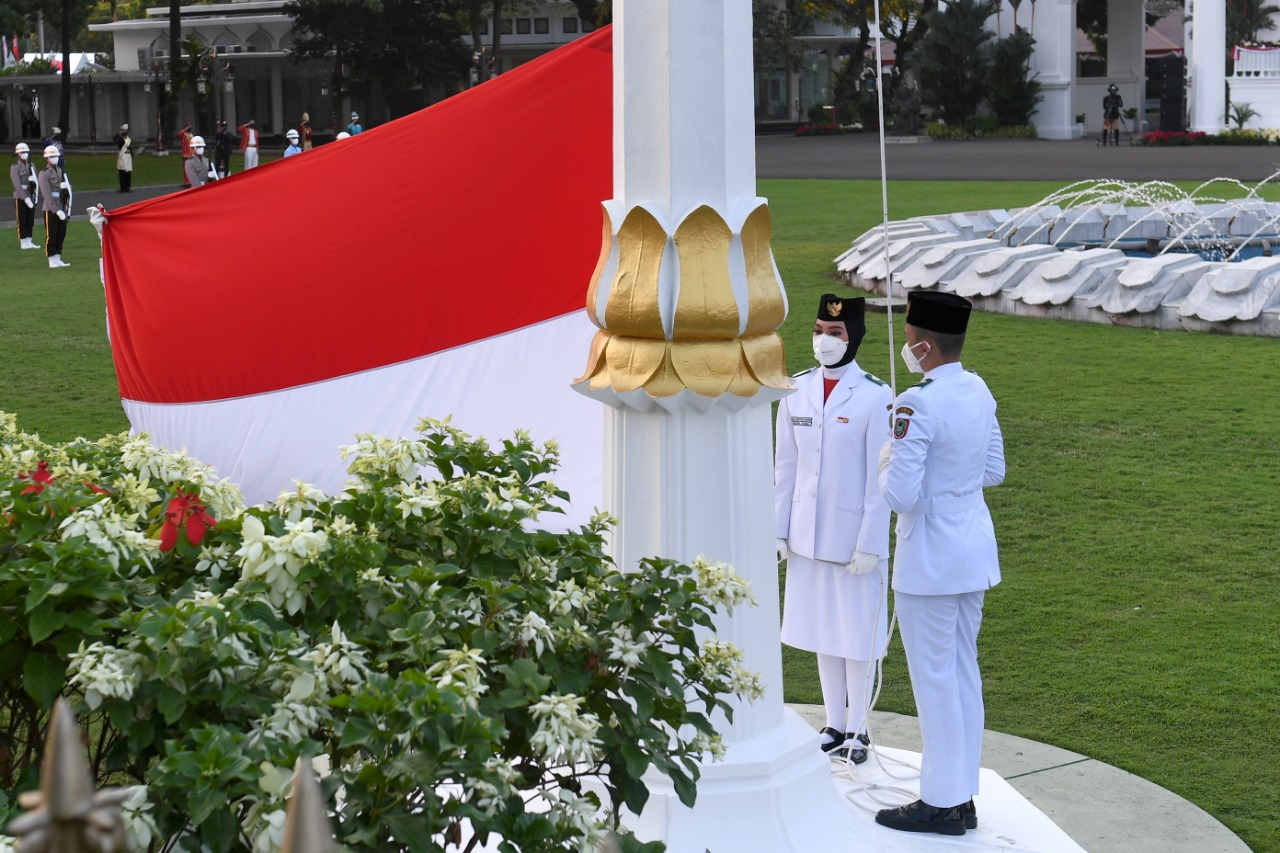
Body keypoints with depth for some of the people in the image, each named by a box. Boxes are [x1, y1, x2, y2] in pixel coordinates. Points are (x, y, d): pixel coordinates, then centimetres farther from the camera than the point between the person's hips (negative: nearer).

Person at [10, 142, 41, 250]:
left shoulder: (31, 166, 10)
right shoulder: (14, 167, -9)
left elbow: (37, 182, 10)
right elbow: (17, 184, -17)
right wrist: (25, 198, -22)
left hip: (31, 197, 5)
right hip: (20, 198, -5)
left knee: (30, 221, 7)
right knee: (22, 221, -1)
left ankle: (29, 242, 13)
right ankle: (23, 243, 3)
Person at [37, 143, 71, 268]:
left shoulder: (61, 171, 13)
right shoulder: (44, 174, -8)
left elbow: (68, 187, 12)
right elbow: (47, 194, -16)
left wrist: (65, 186, -13)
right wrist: (57, 210, -22)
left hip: (62, 208, 6)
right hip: (50, 209, -6)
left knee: (61, 235, 10)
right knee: (51, 236, -1)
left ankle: (58, 259, 18)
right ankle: (52, 261, 4)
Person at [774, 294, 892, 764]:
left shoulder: (875, 396, -13)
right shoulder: (797, 391, 1)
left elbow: (879, 478, -11)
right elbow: (785, 465, 7)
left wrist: (870, 543, -12)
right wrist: (779, 529, 5)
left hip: (854, 533, -4)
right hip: (808, 532, 5)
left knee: (857, 632, 6)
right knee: (821, 629, 14)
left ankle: (857, 728, 20)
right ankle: (835, 723, 27)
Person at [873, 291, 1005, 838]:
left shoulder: (918, 405, -22)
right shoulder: (979, 392, 4)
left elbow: (900, 495, -23)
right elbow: (994, 471, 15)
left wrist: (886, 461, -4)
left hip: (929, 563, -8)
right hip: (973, 552, 8)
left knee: (934, 679, 1)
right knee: (963, 672, 15)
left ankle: (941, 804, 10)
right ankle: (962, 796, 24)